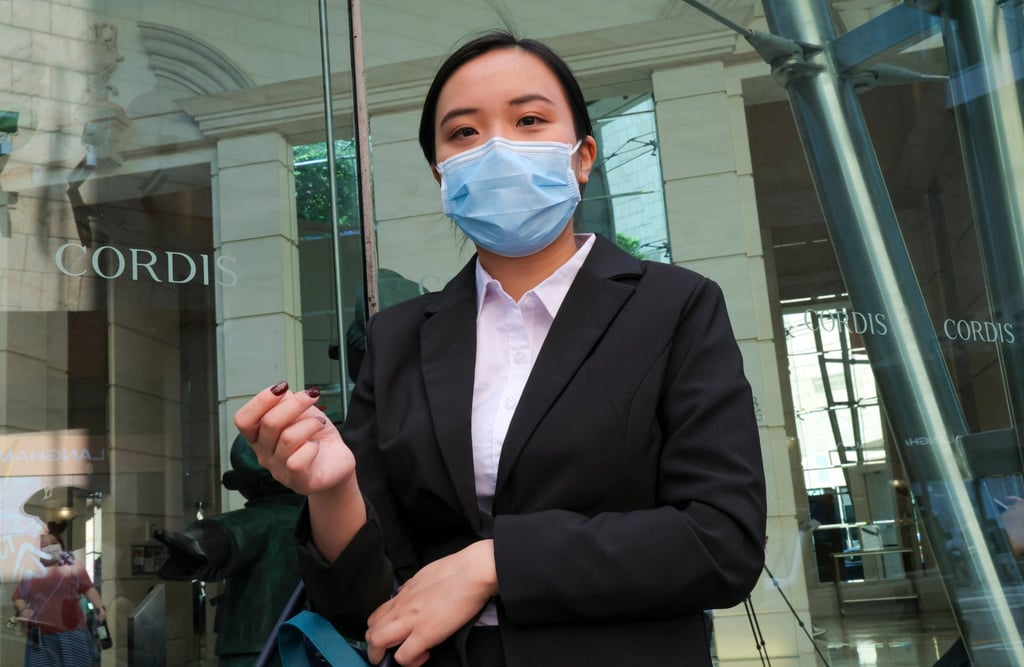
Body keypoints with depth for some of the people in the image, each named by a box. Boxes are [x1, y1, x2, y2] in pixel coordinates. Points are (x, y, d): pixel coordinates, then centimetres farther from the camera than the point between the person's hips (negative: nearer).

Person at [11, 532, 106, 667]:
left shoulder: (73, 569, 6)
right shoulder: (30, 574, 12)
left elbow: (89, 589, 0)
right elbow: (18, 598, 12)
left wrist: (99, 608, -16)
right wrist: (23, 610, -10)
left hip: (71, 633, -2)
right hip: (41, 636, 2)